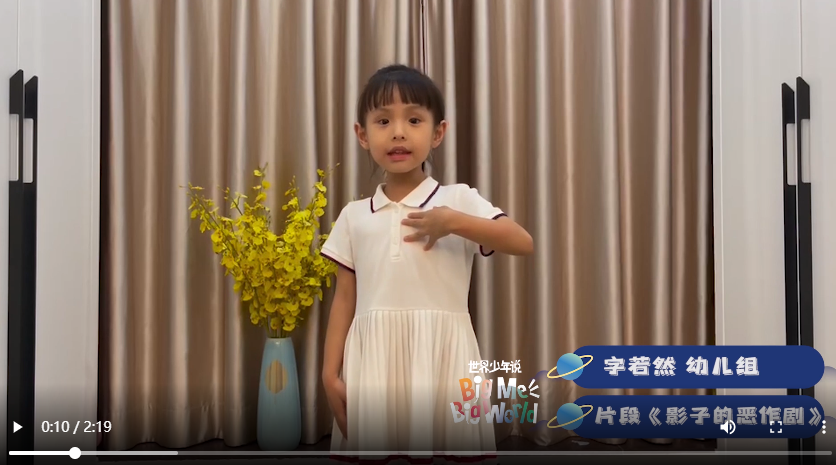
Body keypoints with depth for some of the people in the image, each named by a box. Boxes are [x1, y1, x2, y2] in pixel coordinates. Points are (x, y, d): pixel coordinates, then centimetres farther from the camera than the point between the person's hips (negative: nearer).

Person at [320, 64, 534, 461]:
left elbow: (523, 243, -9)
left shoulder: (458, 199, 3)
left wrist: (456, 222, -19)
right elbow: (345, 298, 10)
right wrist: (331, 373, 4)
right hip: (375, 362, 2)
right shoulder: (354, 215, 11)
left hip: (440, 359, -2)